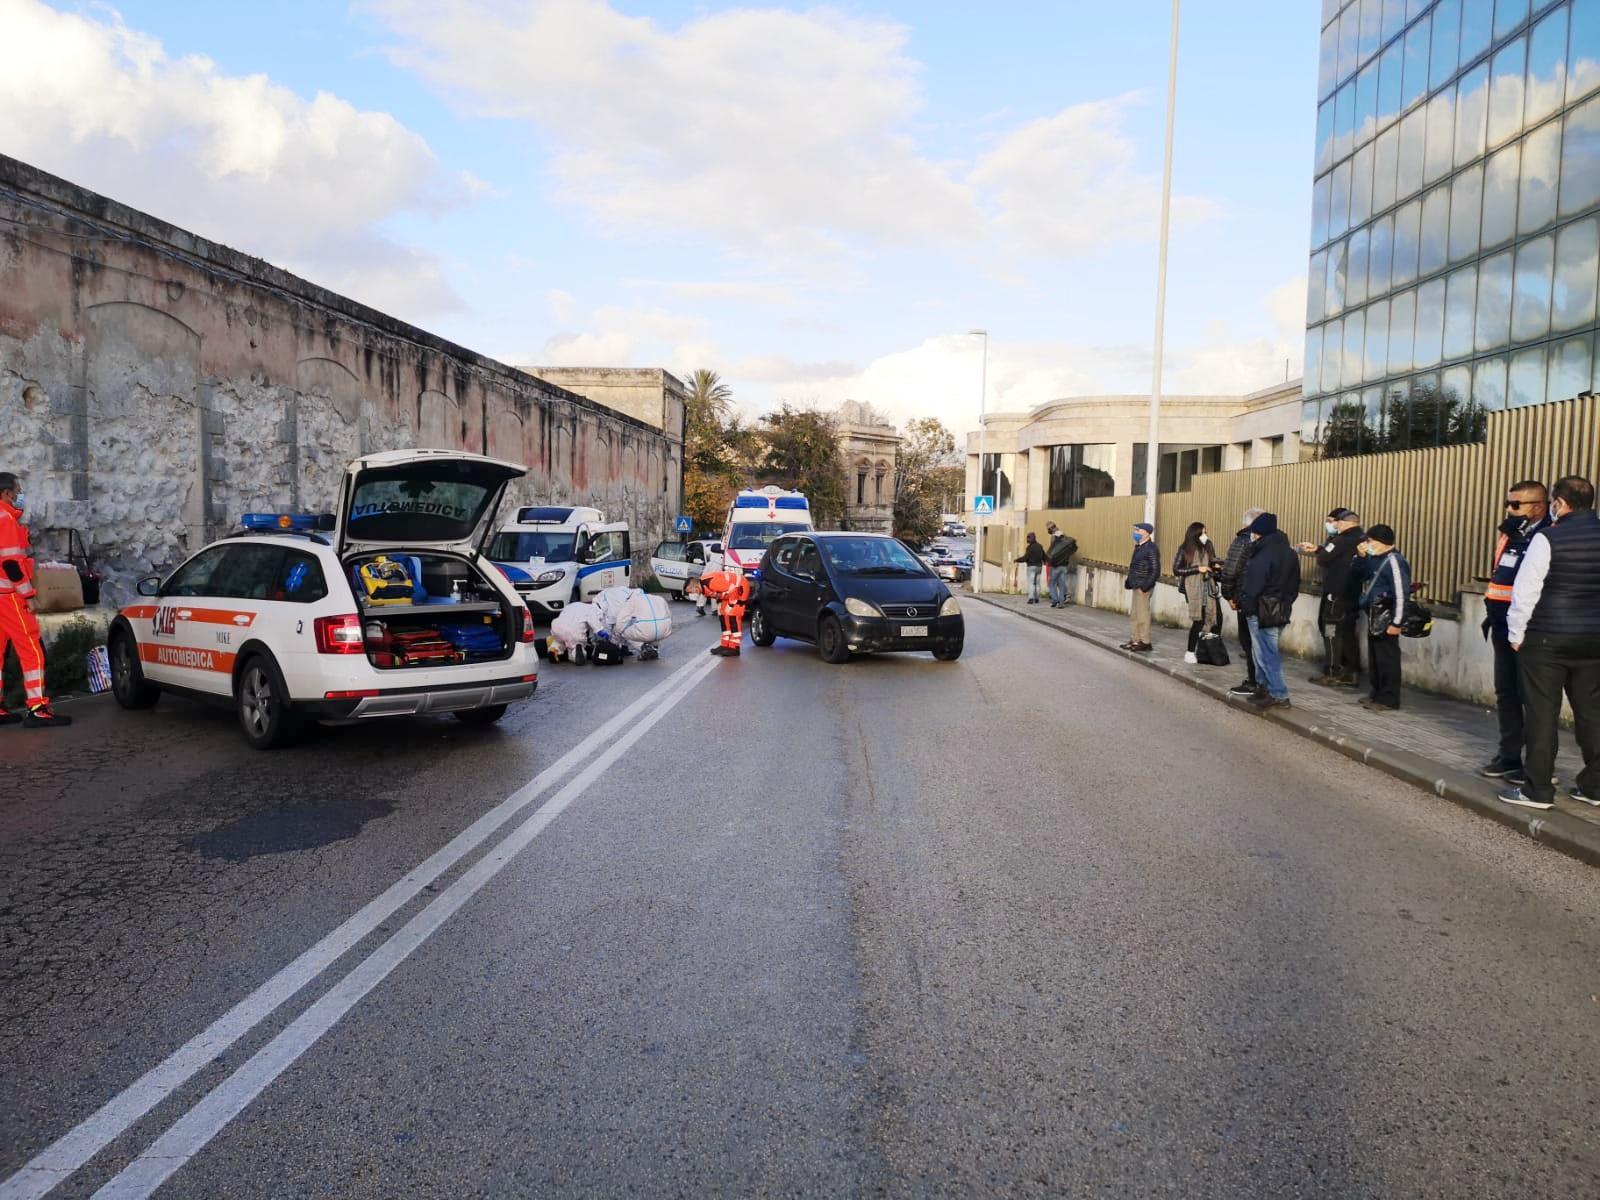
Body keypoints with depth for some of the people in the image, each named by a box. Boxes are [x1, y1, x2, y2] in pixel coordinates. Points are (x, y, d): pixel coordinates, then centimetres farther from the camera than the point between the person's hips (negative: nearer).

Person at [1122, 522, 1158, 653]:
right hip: (1136, 586, 9)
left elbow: (1155, 570, -17)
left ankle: (1145, 643, 5)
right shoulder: (1139, 547, 13)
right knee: (1133, 614, 15)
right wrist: (1129, 581, 12)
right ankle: (1136, 640, 25)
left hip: (1143, 587, -9)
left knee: (1142, 614, -3)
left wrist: (1146, 585, -19)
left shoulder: (1151, 549, -14)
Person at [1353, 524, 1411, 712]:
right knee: (1375, 657, 16)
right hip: (1374, 617, 10)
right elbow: (1358, 576, 22)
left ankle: (1389, 699, 0)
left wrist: (1396, 622, -21)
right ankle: (1378, 694, 25)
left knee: (1387, 659, -4)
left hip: (1385, 618, -10)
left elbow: (1401, 593, -20)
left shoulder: (1393, 560, -16)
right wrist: (1361, 557, 5)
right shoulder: (1375, 559, 13)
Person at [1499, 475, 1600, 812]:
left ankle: (1538, 790, 3)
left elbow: (1525, 590, -12)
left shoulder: (1548, 538, -12)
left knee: (1542, 712, 0)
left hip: (1548, 637, -5)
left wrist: (1516, 633, -2)